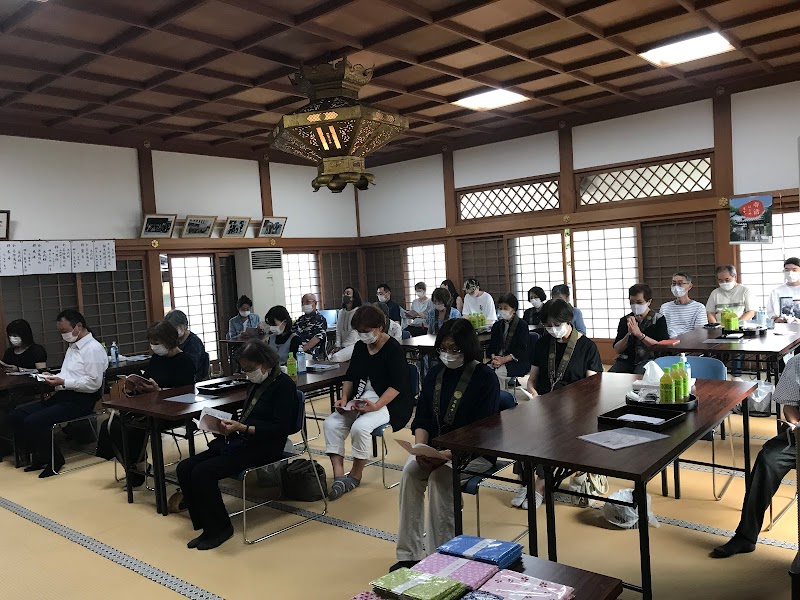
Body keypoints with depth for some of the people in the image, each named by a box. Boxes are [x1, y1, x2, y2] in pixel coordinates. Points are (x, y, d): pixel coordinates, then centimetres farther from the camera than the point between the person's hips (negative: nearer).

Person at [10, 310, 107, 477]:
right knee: (16, 415, -1)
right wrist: (54, 378, 5)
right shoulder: (72, 347, 20)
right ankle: (39, 456, 9)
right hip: (61, 396, 10)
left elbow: (94, 383, -19)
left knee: (33, 422, -23)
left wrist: (63, 382, -19)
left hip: (80, 401, -10)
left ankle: (54, 460, -2)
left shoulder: (93, 349, -11)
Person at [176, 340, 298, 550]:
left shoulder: (284, 385, -10)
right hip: (240, 442, 10)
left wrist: (243, 428, -22)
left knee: (203, 472, -23)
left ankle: (219, 528, -4)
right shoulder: (258, 383, 17)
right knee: (185, 468, -5)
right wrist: (232, 425, 3)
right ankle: (206, 526, 1)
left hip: (263, 447, -9)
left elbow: (280, 429, -17)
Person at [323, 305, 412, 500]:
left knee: (360, 427, -31)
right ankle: (339, 477, -17)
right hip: (359, 401, 7)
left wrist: (377, 406, -27)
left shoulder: (393, 348, -10)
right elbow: (350, 376, 17)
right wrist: (344, 399, 0)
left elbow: (397, 385, -16)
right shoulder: (359, 346, 11)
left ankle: (355, 475, -6)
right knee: (331, 424, -16)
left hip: (388, 403, -7)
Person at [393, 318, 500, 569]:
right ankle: (409, 554, -15)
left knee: (439, 478, -30)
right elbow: (422, 418, 6)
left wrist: (451, 454, -27)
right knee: (409, 472, -22)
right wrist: (420, 447, -14)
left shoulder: (485, 378, -11)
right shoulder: (435, 373, 6)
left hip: (475, 452, -5)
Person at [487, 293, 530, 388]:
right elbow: (492, 346, 12)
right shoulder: (497, 325, 17)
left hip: (518, 362, -5)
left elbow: (521, 350, -10)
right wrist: (494, 357, -12)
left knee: (498, 373, -32)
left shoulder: (522, 325, -2)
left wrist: (504, 359, -21)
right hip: (498, 359, 5)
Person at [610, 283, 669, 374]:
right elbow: (617, 350, 8)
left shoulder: (658, 319, 4)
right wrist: (629, 334, -10)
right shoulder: (625, 320, 13)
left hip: (649, 359, -3)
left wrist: (639, 334, -16)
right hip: (627, 360, 3)